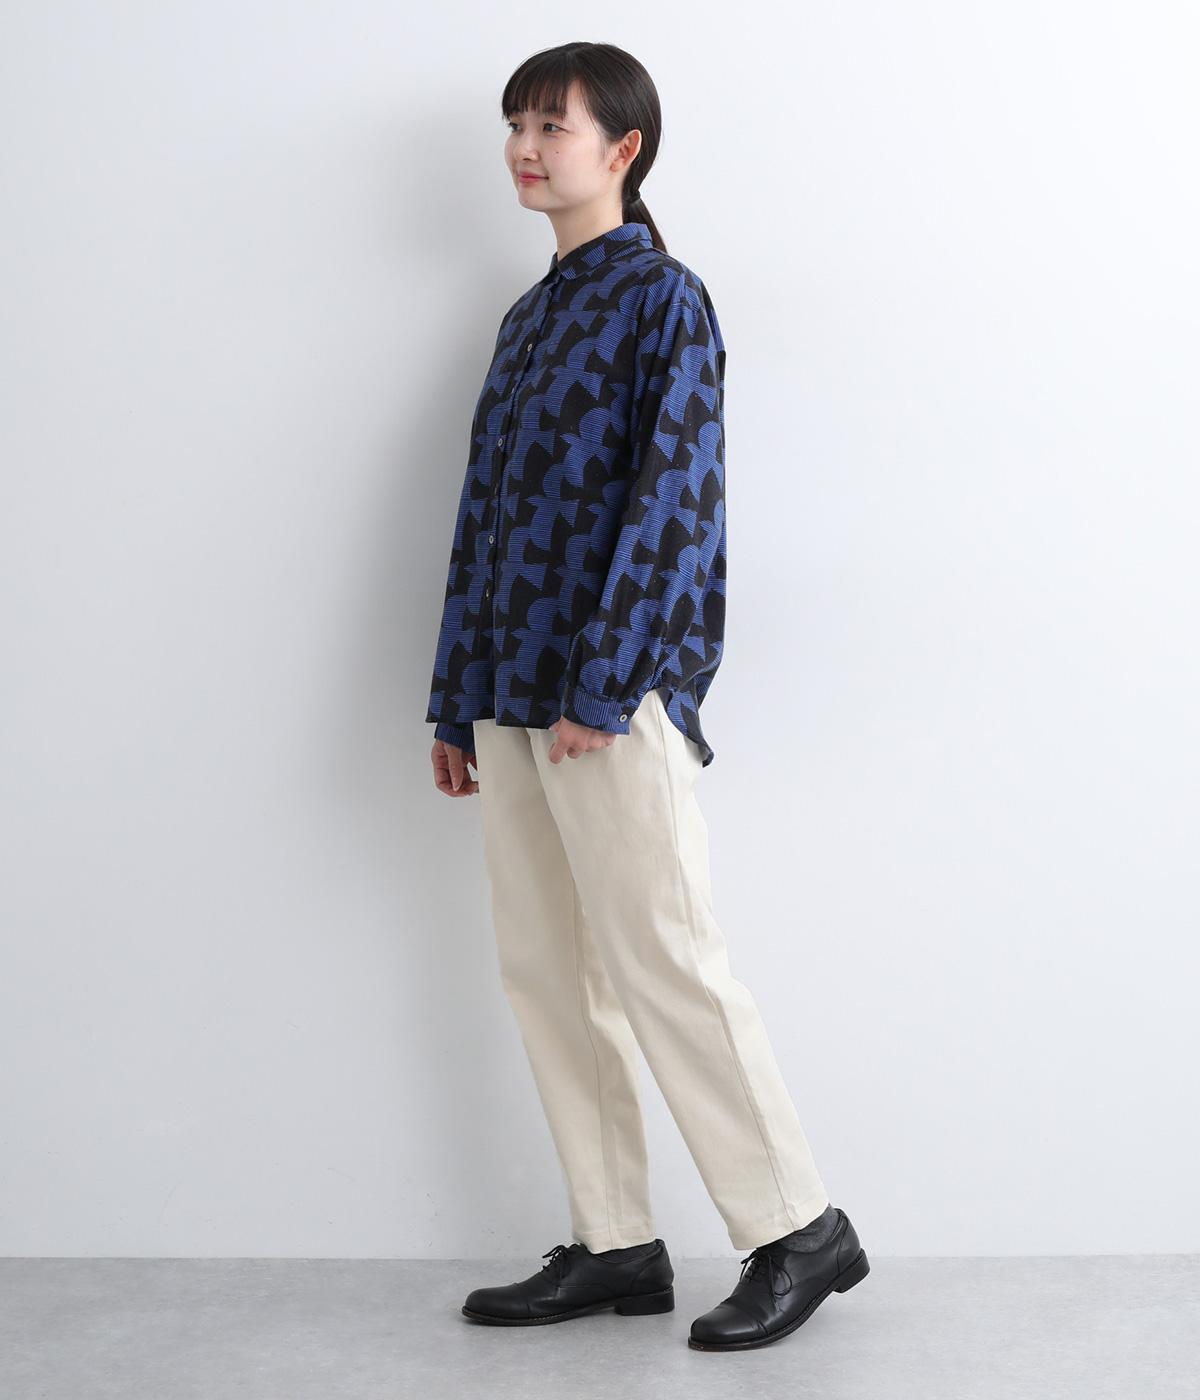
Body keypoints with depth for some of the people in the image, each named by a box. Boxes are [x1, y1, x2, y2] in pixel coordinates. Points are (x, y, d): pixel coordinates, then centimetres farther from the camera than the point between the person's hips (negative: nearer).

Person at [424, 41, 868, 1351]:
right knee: (543, 974, 8)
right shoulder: (527, 318, 19)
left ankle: (797, 1230, 5)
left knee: (664, 964, -7)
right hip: (514, 702, 8)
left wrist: (604, 683, -20)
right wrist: (457, 702, 17)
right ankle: (614, 1246, 17)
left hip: (613, 700, -8)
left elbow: (673, 496, -14)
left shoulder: (662, 297, -4)